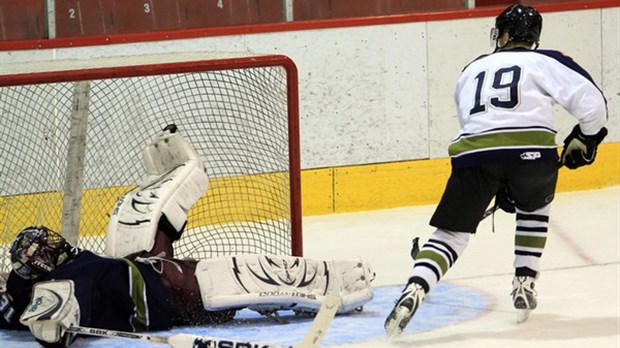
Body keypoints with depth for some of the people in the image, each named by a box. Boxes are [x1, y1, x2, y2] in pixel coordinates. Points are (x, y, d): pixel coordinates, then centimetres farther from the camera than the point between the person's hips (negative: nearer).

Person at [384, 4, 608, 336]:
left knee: (451, 230, 5)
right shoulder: (545, 62, 18)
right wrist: (584, 139, 27)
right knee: (534, 208, 30)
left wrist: (500, 189, 41)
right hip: (530, 148, -1)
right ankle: (524, 285, 24)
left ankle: (414, 291, -18)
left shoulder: (471, 71, 31)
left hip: (473, 149, 1)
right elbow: (591, 100, 7)